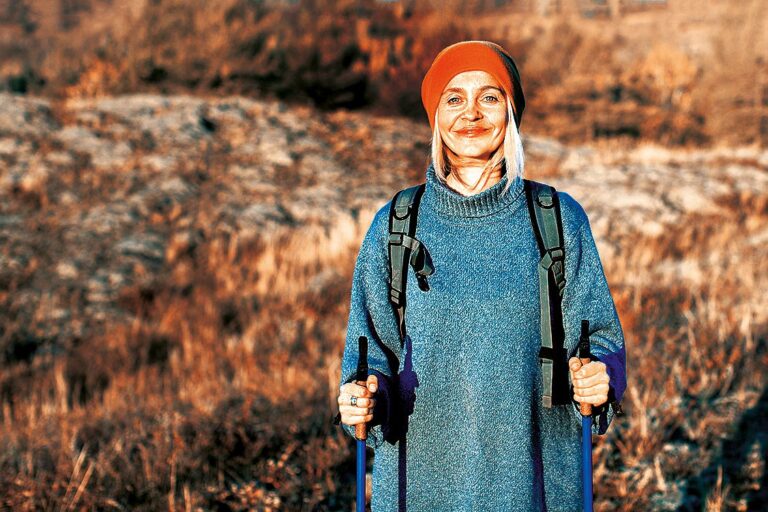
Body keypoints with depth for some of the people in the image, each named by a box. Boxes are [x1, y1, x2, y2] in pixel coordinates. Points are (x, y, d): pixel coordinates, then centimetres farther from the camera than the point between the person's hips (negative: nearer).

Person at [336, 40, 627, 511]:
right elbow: (373, 346, 4)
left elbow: (598, 337, 2)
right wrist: (364, 396, -15)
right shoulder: (395, 226, 0)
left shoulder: (558, 219, -2)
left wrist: (598, 380, -19)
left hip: (533, 472, 0)